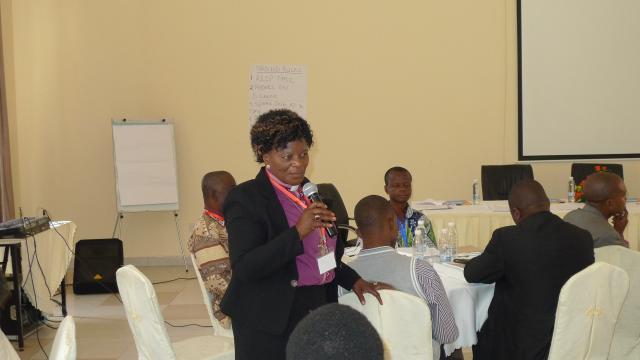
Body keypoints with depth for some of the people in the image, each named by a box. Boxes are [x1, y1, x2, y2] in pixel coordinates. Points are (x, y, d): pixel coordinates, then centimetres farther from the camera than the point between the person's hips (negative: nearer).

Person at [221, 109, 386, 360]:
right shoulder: (245, 198, -12)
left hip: (319, 309, 6)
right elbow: (244, 267, -21)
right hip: (270, 320, -6)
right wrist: (297, 232, -27)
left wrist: (352, 280, 6)